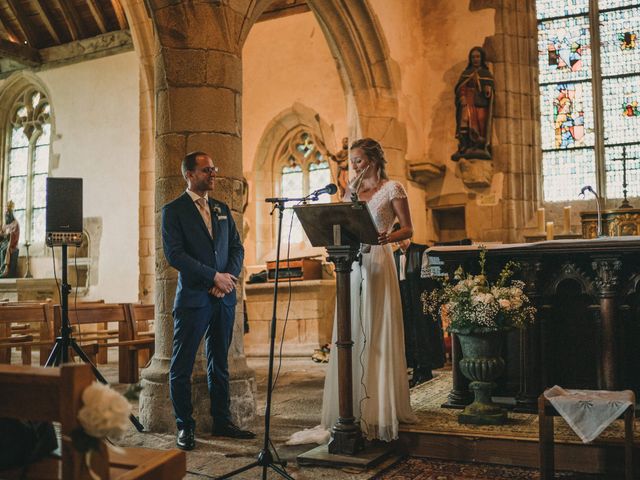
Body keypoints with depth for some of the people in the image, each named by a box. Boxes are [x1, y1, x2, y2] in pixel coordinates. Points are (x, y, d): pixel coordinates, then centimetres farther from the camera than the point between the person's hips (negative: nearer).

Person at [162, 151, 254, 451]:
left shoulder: (222, 209, 15)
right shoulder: (173, 210, -2)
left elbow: (237, 247, 12)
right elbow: (174, 255, -12)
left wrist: (229, 277, -6)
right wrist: (215, 276, -14)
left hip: (224, 298, 5)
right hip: (192, 297, -5)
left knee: (220, 364, 13)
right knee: (182, 367, 1)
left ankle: (222, 422, 21)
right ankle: (185, 427, 12)